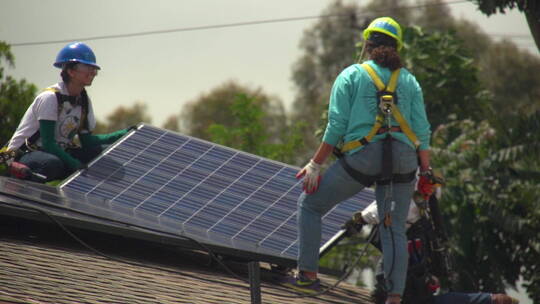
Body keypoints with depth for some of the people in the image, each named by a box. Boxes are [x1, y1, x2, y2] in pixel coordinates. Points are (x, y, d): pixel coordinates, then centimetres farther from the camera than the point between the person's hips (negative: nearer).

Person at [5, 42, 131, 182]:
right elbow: (48, 143, -23)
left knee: (99, 151, -13)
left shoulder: (84, 101, 4)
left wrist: (124, 134, -6)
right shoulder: (50, 98, -20)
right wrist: (76, 165, -32)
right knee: (52, 164, -41)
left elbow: (87, 140, 4)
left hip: (57, 153, 8)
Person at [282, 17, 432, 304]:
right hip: (403, 160, 3)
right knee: (394, 230, 9)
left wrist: (315, 165, 4)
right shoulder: (409, 80, 14)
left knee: (310, 205, 14)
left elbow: (337, 127, -1)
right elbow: (422, 130, 7)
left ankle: (308, 275, 8)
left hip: (361, 158, -3)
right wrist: (426, 173, 11)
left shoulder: (351, 76, 6)